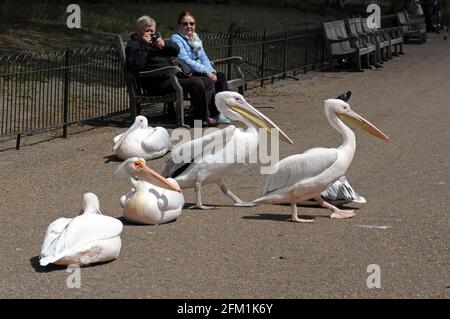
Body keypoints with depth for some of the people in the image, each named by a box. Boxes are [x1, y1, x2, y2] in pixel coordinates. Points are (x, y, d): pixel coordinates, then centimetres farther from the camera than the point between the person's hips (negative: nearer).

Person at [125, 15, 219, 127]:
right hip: (158, 83, -9)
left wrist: (164, 44, -2)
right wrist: (144, 45, -18)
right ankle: (202, 119, -16)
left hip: (173, 75, 9)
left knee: (209, 82, 1)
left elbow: (176, 50, 19)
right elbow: (135, 66, -20)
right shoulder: (133, 45, 0)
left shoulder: (155, 38, 24)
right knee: (197, 83, -26)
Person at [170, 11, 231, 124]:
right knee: (211, 81, -26)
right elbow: (186, 61, -19)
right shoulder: (176, 38, -8)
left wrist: (210, 69, -7)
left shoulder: (195, 38, 19)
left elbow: (203, 57, 15)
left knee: (221, 76, -15)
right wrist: (206, 71, -22)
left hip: (200, 72, 8)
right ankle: (215, 114, -17)